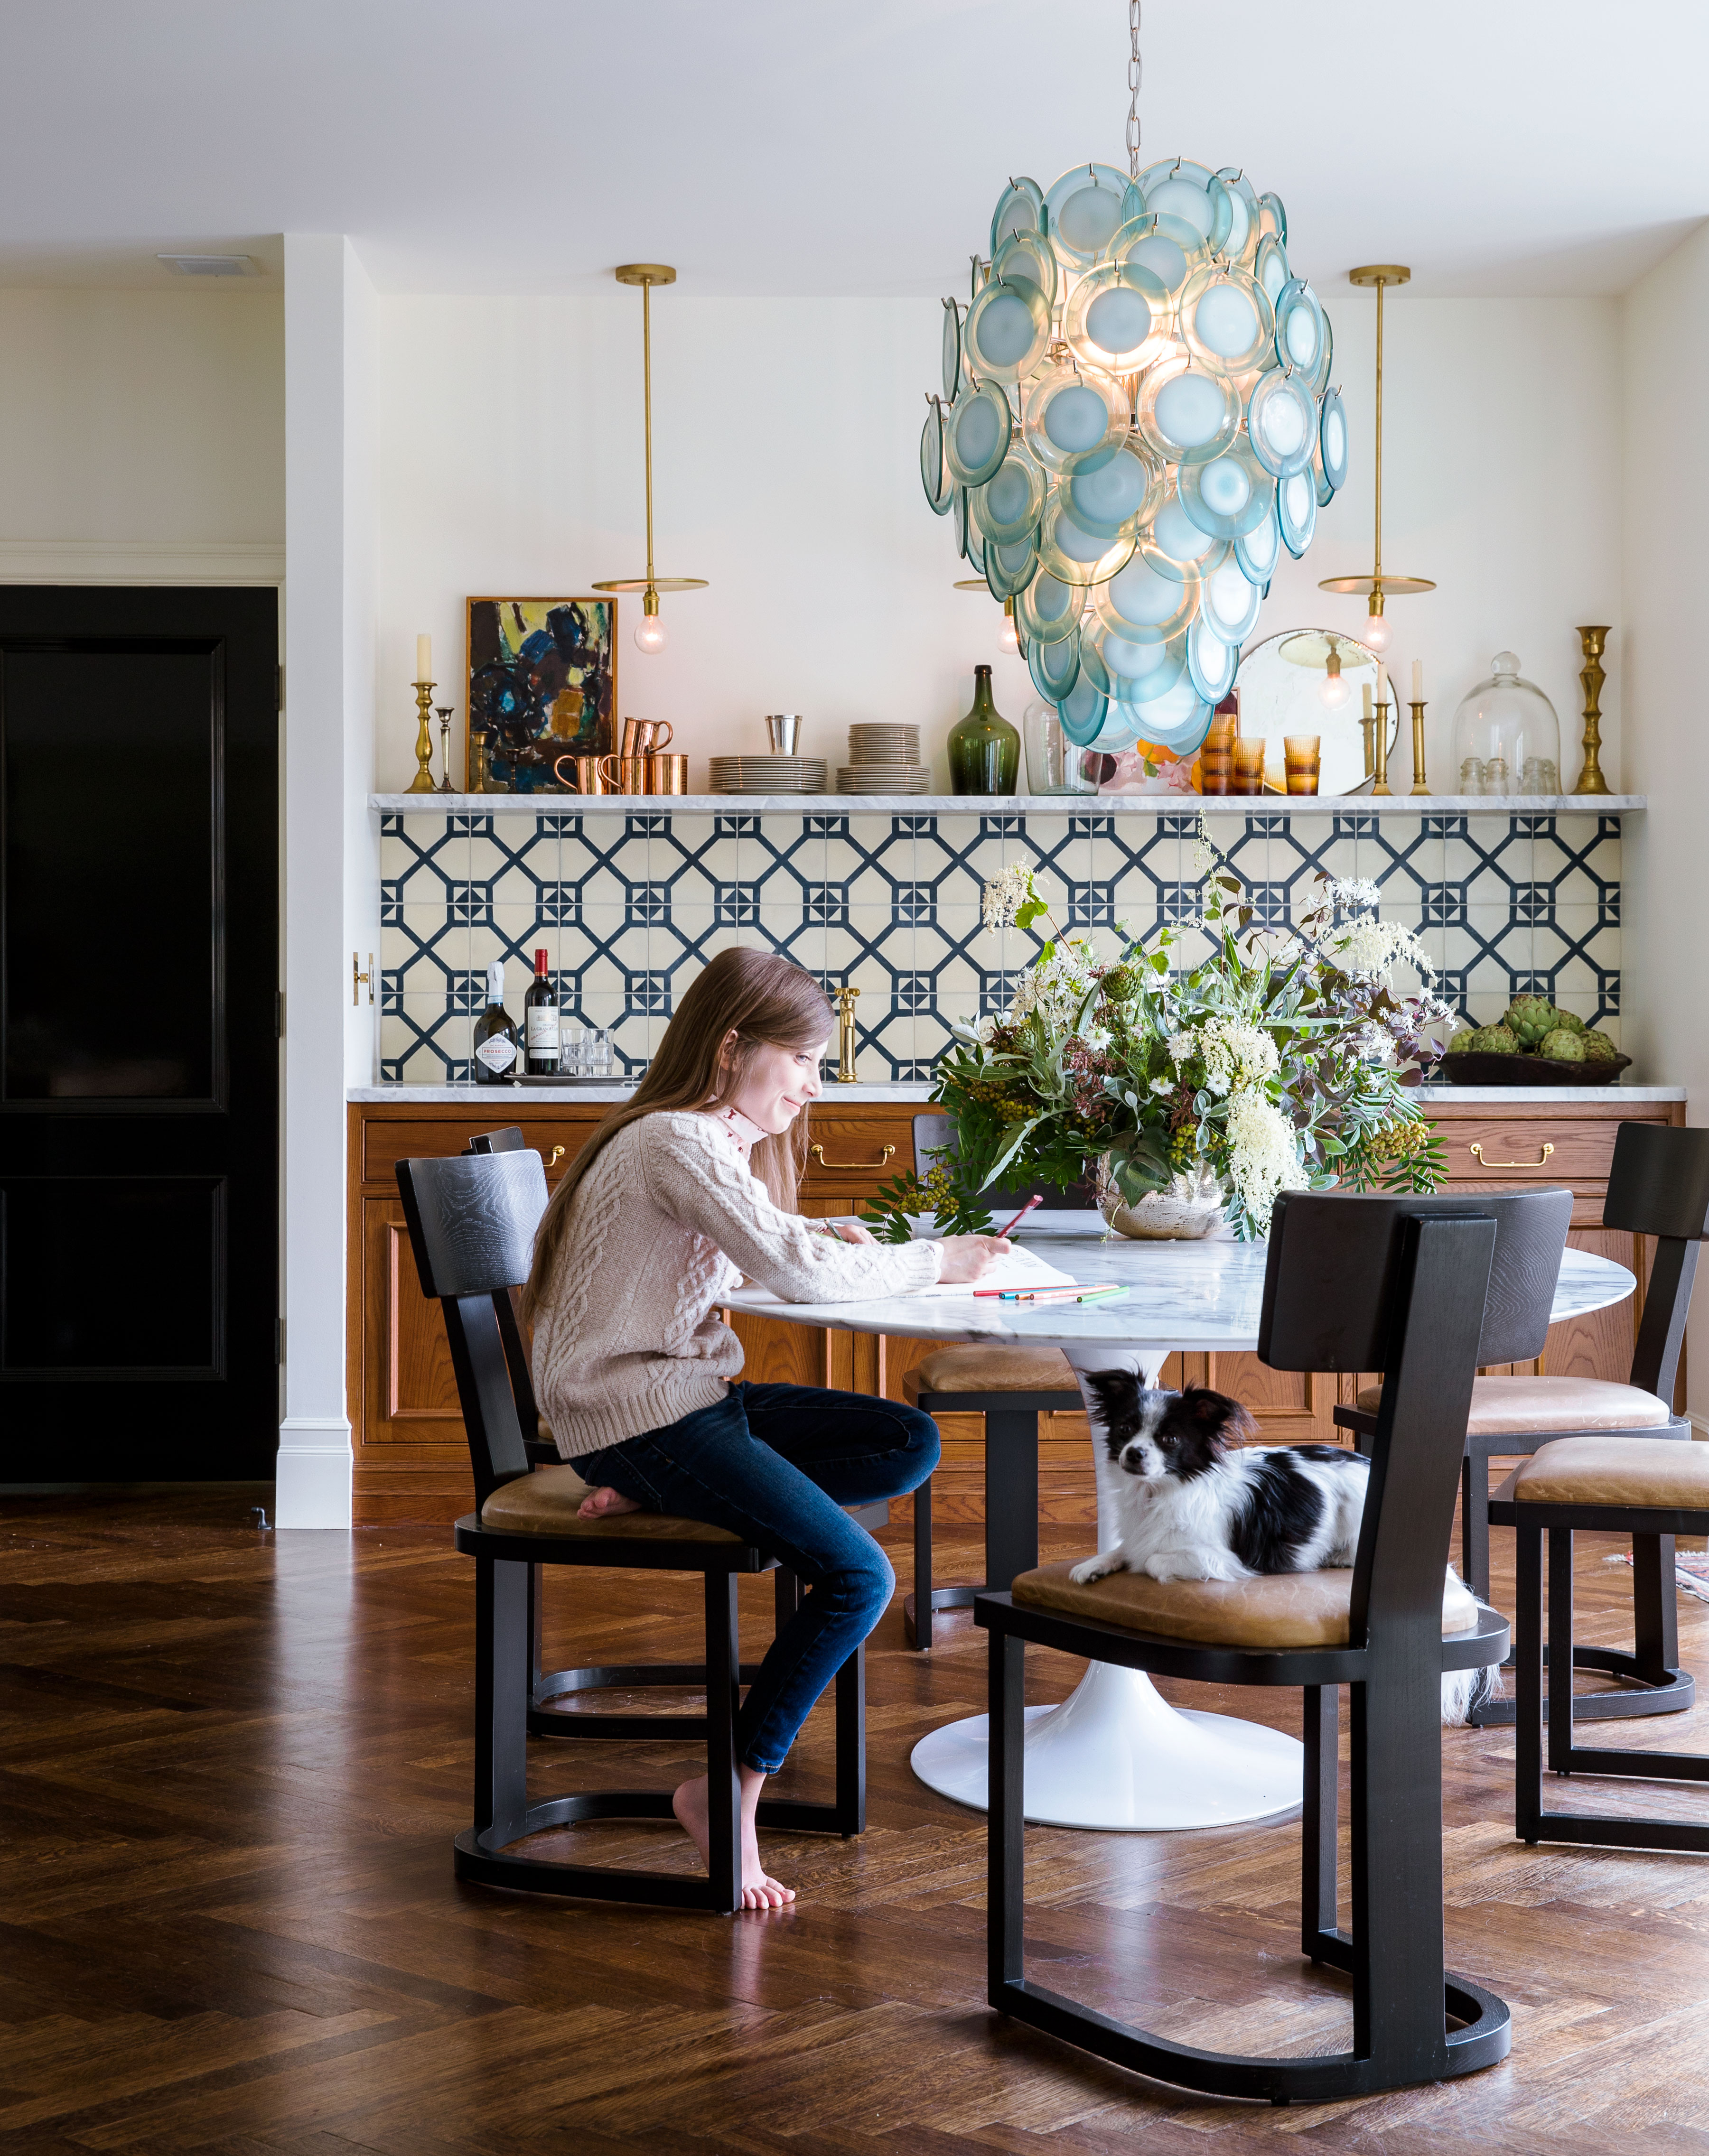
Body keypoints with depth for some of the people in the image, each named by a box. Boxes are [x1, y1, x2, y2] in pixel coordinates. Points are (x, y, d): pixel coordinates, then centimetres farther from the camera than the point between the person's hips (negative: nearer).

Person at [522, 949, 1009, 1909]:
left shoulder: (713, 1139, 15)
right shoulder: (676, 1143, -16)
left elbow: (753, 1247, 29)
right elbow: (800, 1273, -24)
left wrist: (821, 1236, 8)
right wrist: (936, 1260, -12)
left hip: (694, 1392, 10)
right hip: (634, 1413, -10)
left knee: (911, 1445, -3)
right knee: (857, 1576, -19)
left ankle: (670, 1499, -8)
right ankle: (732, 1789, -7)